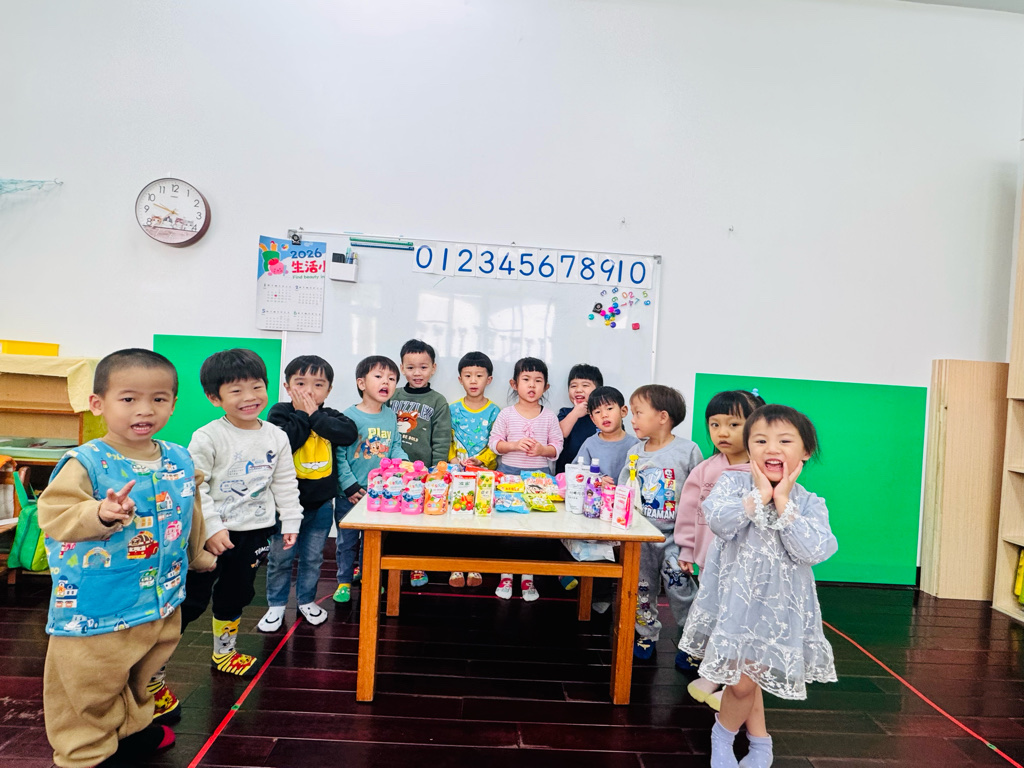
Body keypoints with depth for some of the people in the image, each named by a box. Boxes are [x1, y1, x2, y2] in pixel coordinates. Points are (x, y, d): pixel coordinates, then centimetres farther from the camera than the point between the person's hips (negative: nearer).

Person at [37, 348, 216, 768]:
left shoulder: (180, 461, -1)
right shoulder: (85, 463, -19)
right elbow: (53, 515, -30)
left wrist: (198, 553, 28)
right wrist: (100, 514, -48)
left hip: (162, 602, 6)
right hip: (95, 610, -5)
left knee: (141, 674, 25)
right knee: (89, 689, 10)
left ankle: (132, 727, 49)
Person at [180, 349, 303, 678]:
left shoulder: (276, 437, 1)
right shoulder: (208, 437, -14)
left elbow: (285, 484, 8)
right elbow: (194, 487, -15)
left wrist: (290, 521, 6)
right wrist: (211, 527, -21)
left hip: (255, 532, 5)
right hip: (212, 534, -5)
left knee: (236, 594, 20)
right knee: (192, 599, -1)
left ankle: (224, 652, 40)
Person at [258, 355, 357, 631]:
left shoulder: (330, 417, -1)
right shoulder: (280, 413, -9)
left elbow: (349, 433, -22)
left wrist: (315, 416, -22)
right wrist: (302, 415, -21)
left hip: (321, 502, 2)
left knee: (312, 557, 15)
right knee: (280, 557, 10)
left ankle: (306, 600, 34)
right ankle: (276, 604, 28)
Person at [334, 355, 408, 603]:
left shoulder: (391, 416, 3)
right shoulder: (349, 416, -14)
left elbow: (395, 446, 11)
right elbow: (338, 454, -14)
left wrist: (402, 462, -10)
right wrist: (350, 485, -16)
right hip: (351, 494, -4)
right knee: (347, 540, 9)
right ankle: (344, 581, 26)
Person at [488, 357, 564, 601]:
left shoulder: (549, 416, 2)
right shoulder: (506, 414, -1)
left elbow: (557, 446, 3)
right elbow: (494, 442, -1)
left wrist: (543, 449, -16)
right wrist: (514, 445, -17)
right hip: (509, 473, 0)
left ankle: (527, 577, 17)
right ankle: (506, 575, 17)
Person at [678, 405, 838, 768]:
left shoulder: (810, 503, -3)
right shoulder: (732, 483, -5)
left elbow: (814, 551, -17)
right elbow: (718, 520, -22)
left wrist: (783, 504, -18)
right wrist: (759, 496, -19)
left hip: (778, 604, 0)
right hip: (734, 597, 0)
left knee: (746, 677, 4)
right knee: (743, 680, 9)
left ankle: (724, 733, 34)